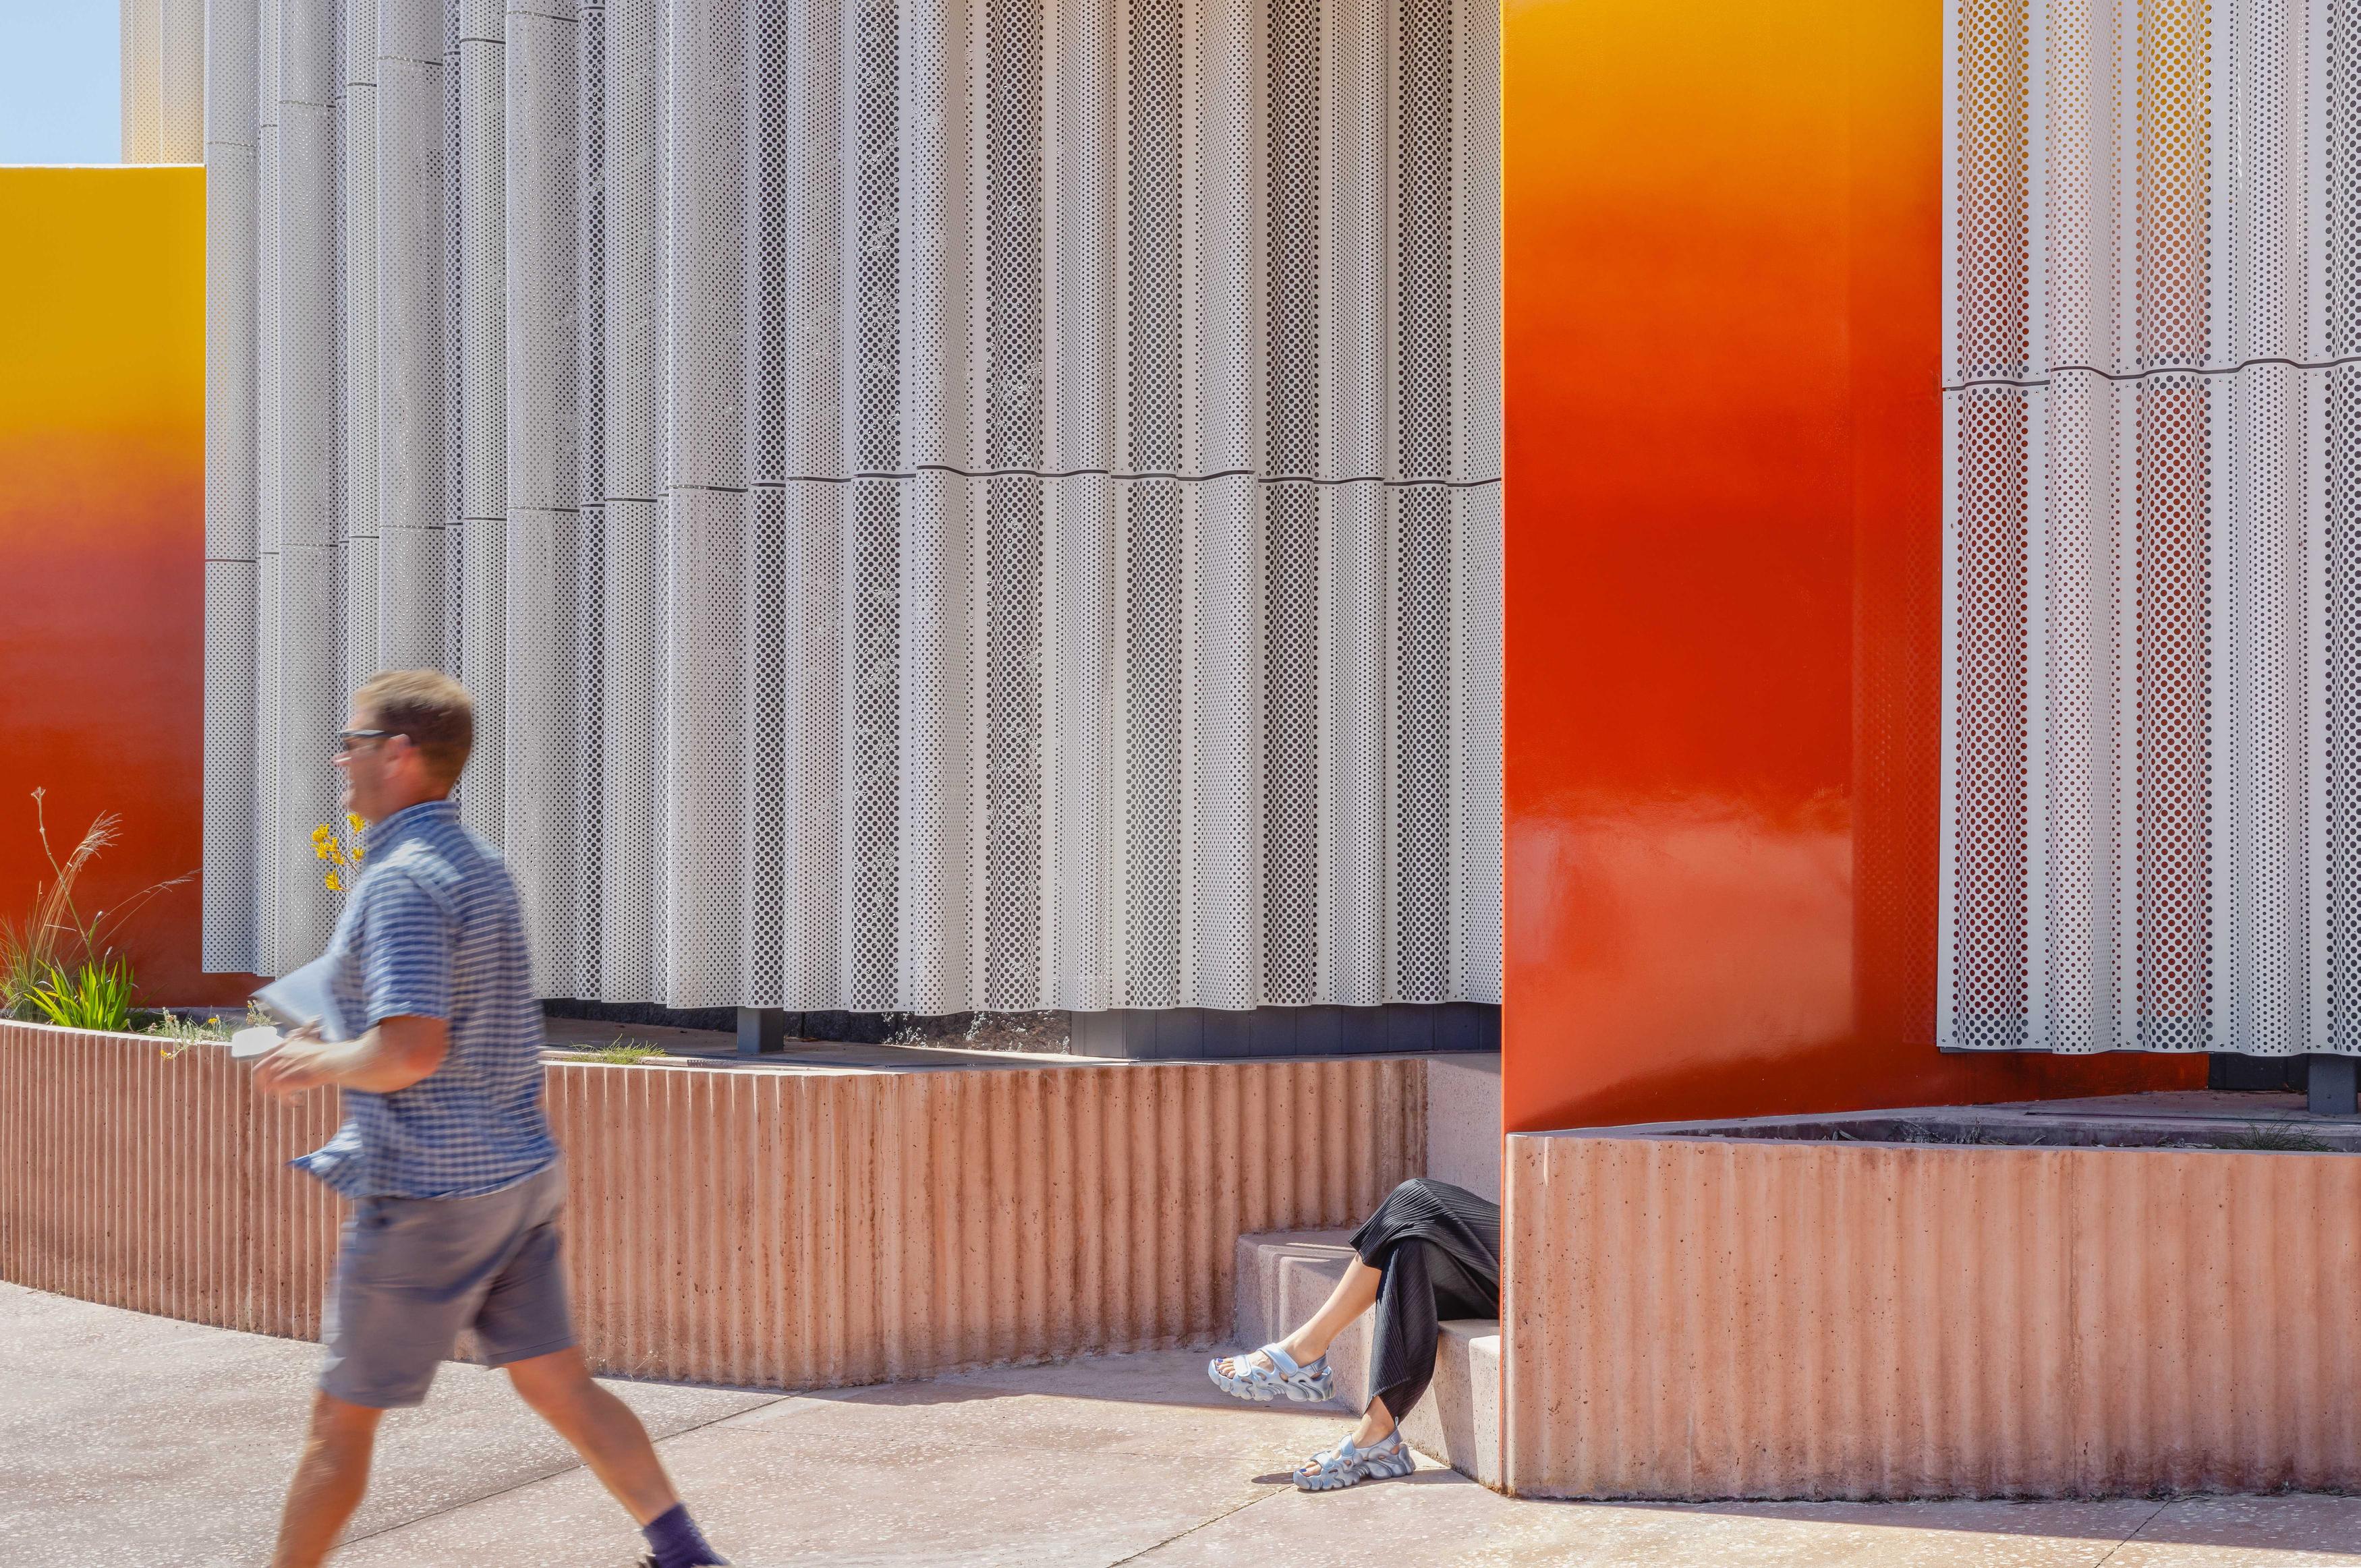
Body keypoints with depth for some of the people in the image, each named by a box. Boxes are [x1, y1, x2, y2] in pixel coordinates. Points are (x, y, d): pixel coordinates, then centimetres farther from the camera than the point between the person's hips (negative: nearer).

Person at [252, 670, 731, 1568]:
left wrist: (318, 1065, -10)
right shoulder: (477, 862, 11)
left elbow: (410, 1050, -27)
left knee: (343, 1418, 4)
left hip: (428, 1193, -9)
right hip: (519, 1173, 9)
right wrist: (342, 1047, 18)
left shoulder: (402, 881, -18)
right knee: (557, 1384, 12)